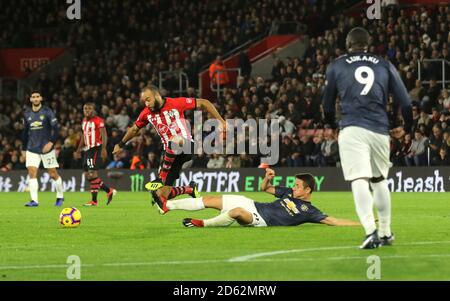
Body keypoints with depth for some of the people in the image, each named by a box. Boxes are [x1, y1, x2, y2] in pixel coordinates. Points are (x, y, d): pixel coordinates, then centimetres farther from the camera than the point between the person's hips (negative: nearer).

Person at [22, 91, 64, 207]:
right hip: (32, 149, 3)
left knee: (53, 174, 2)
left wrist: (51, 142, -19)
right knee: (32, 173, -10)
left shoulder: (47, 111, -5)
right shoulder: (27, 113, 7)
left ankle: (60, 196, 22)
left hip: (46, 148, -3)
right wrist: (23, 149, 17)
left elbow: (56, 128, -7)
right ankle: (34, 200, -12)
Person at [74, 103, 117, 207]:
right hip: (87, 149, 9)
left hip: (96, 148, -9)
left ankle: (94, 200, -9)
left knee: (92, 174, -13)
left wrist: (103, 149, -28)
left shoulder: (98, 120, -10)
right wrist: (78, 150, 29)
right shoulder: (84, 121, 17)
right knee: (87, 175, 8)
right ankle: (109, 191, 19)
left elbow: (104, 135, -16)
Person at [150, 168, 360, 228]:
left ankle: (203, 224, -21)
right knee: (210, 200, -1)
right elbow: (265, 188, 23)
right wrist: (268, 177, 0)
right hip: (252, 205, 7)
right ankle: (167, 206, 1)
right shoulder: (289, 193, 15)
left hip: (260, 220, -7)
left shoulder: (308, 211, -5)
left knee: (236, 212, -39)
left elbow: (332, 221, -12)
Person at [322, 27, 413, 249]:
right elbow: (404, 101, 12)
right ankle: (385, 232, 23)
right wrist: (406, 127, 29)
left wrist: (333, 125, 40)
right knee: (379, 180, 19)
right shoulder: (384, 66, 15)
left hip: (352, 130, -3)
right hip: (380, 130, 3)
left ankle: (370, 231, -29)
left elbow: (327, 105, 19)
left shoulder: (336, 66, 12)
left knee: (359, 180, -12)